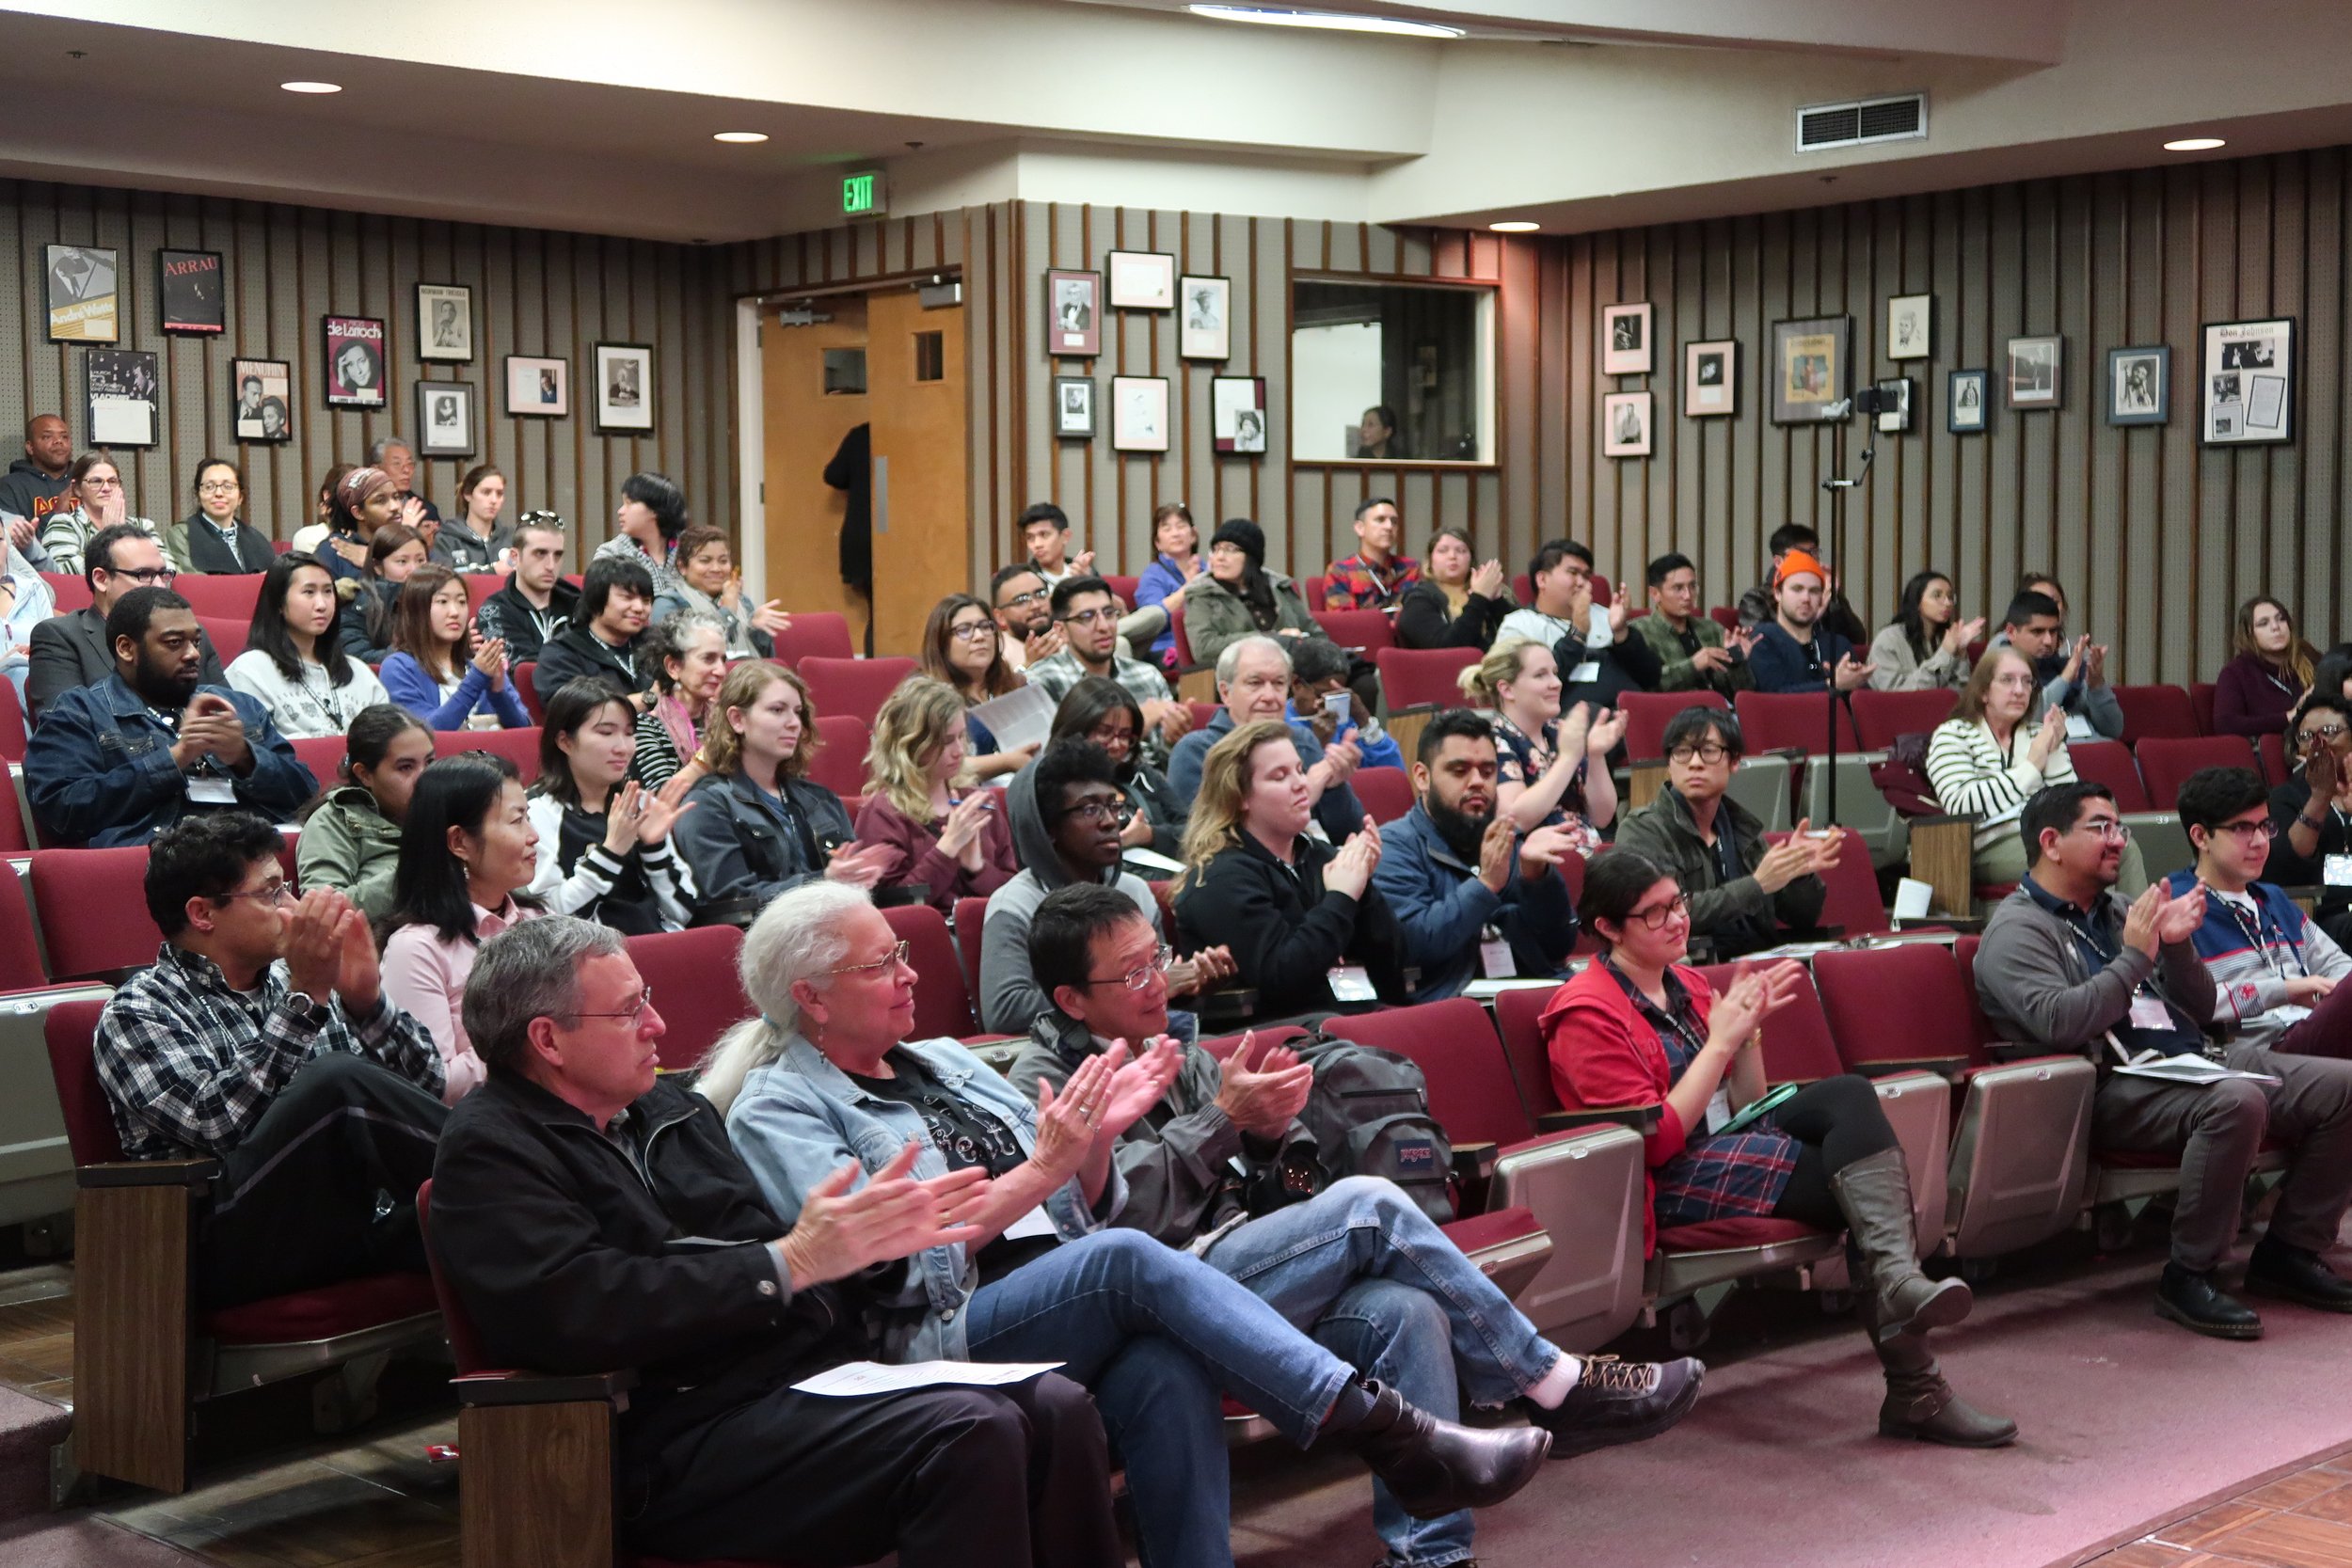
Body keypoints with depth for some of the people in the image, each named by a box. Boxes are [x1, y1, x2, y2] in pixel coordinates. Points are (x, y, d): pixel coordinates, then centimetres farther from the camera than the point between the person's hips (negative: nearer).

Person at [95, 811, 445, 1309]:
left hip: (357, 1221, 5)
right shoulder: (135, 1015, 4)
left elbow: (425, 1081, 13)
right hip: (236, 1247, -5)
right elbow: (217, 1122, -14)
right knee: (340, 1081, -30)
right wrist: (304, 998, -16)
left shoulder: (291, 979, 19)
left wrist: (366, 998, -4)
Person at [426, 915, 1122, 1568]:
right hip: (685, 1436, -8)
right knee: (970, 1433, -27)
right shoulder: (488, 1149, -4)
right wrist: (790, 1263, -18)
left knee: (1056, 1409, -13)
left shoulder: (668, 1108, 20)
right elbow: (577, 1312, -19)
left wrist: (870, 1237, -1)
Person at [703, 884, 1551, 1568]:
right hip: (942, 1339, -5)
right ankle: (1391, 1436, -34)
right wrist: (1043, 1168, -15)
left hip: (1076, 1307, 5)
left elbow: (1087, 1208, 19)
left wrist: (1097, 1136, -3)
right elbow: (889, 1256, -11)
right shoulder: (778, 1110, 3)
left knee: (1164, 1370, -31)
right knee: (1128, 1258, -32)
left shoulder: (943, 1062, 21)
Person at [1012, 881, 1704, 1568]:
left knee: (1406, 1310, -23)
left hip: (1232, 1268, 7)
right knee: (1366, 1205, -23)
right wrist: (1223, 1117, -13)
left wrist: (1268, 1131, -6)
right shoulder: (1044, 1081, -3)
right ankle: (1553, 1384, -13)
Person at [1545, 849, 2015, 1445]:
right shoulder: (1587, 1012, -7)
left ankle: (1898, 1280, -35)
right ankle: (1915, 1389, -25)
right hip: (1672, 1182, -7)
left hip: (1730, 1145, 7)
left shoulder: (1688, 985, 17)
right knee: (1864, 1192, -23)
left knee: (1848, 1094, -23)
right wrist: (1721, 1040, -14)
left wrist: (1750, 1029, 1)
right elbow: (1655, 1140, -15)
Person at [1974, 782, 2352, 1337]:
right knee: (2236, 1101, -36)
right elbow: (2059, 1023, -18)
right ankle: (2188, 1278, -23)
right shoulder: (2017, 930, 0)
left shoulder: (2119, 911, 23)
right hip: (2114, 1087, -8)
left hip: (2196, 1062, 8)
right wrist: (2135, 955, -12)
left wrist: (2177, 946, 3)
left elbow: (2200, 1012, 23)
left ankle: (2288, 1251, 4)